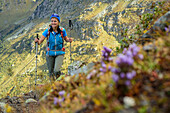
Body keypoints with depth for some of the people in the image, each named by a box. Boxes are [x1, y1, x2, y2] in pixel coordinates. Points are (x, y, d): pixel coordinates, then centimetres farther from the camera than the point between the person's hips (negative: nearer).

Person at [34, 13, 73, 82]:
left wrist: (69, 40, -12)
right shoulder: (47, 31, -8)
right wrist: (37, 41, -34)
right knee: (51, 73, 10)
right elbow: (41, 40, -12)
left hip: (59, 53, -1)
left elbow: (66, 38, 10)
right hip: (50, 53, 1)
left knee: (56, 71, -20)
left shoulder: (62, 30, -7)